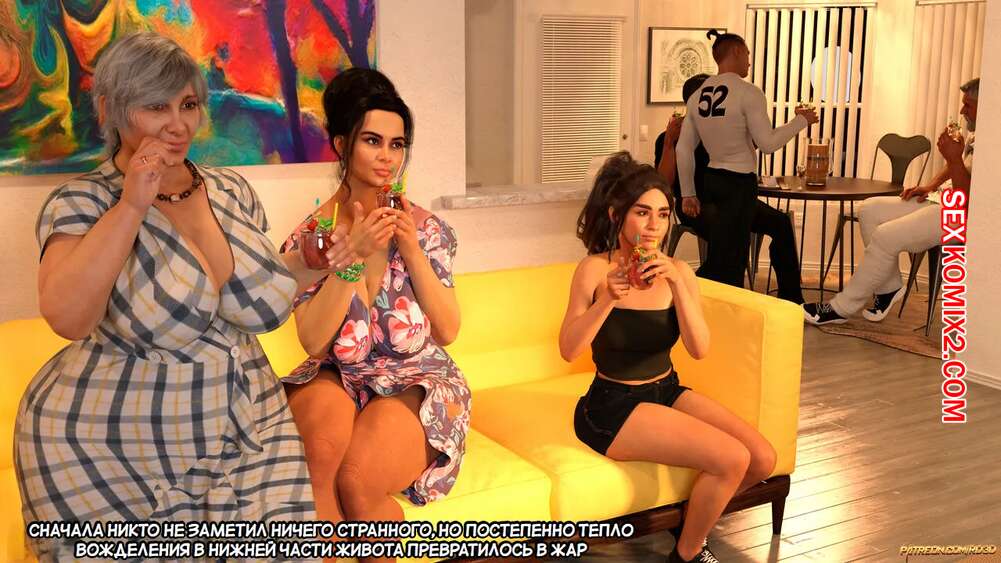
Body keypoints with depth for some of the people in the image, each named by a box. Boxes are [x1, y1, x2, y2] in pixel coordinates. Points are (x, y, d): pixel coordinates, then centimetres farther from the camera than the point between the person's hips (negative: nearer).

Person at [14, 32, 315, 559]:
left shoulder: (232, 189, 5)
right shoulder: (81, 202, -8)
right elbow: (67, 317, -26)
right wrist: (132, 204, -25)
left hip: (245, 430, 4)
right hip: (114, 448, -4)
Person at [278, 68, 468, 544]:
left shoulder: (427, 229, 1)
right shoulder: (311, 234, -2)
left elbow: (448, 331, -4)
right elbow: (313, 341, -11)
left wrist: (411, 248, -14)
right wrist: (353, 255, -20)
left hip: (416, 381, 0)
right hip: (338, 379, 1)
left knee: (358, 480, -28)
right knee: (324, 441, -34)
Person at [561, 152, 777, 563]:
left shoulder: (678, 272, -1)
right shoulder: (595, 269, -13)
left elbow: (699, 349, -14)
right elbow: (568, 350, -19)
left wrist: (677, 282, -26)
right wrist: (607, 298, -31)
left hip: (668, 393, 6)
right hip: (613, 406, -6)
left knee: (763, 458, -6)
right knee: (731, 459, -20)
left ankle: (693, 521, 22)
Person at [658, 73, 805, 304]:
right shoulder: (670, 138, 3)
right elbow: (665, 184, -9)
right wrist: (669, 142, -18)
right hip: (696, 205, -5)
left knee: (780, 222, -19)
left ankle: (790, 298, -15)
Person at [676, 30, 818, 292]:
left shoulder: (697, 96, 7)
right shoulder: (748, 93, -11)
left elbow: (684, 149, 8)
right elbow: (767, 143, -12)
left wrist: (688, 194, 13)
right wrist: (801, 120, 2)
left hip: (711, 180, 7)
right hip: (739, 183, -7)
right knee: (727, 265, -1)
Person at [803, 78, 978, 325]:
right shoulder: (975, 136, 10)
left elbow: (969, 200, -26)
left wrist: (953, 158, -27)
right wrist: (931, 186, 12)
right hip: (941, 201, 11)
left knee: (885, 237, -23)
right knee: (870, 210, 1)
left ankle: (842, 308, -12)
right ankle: (888, 287, 4)